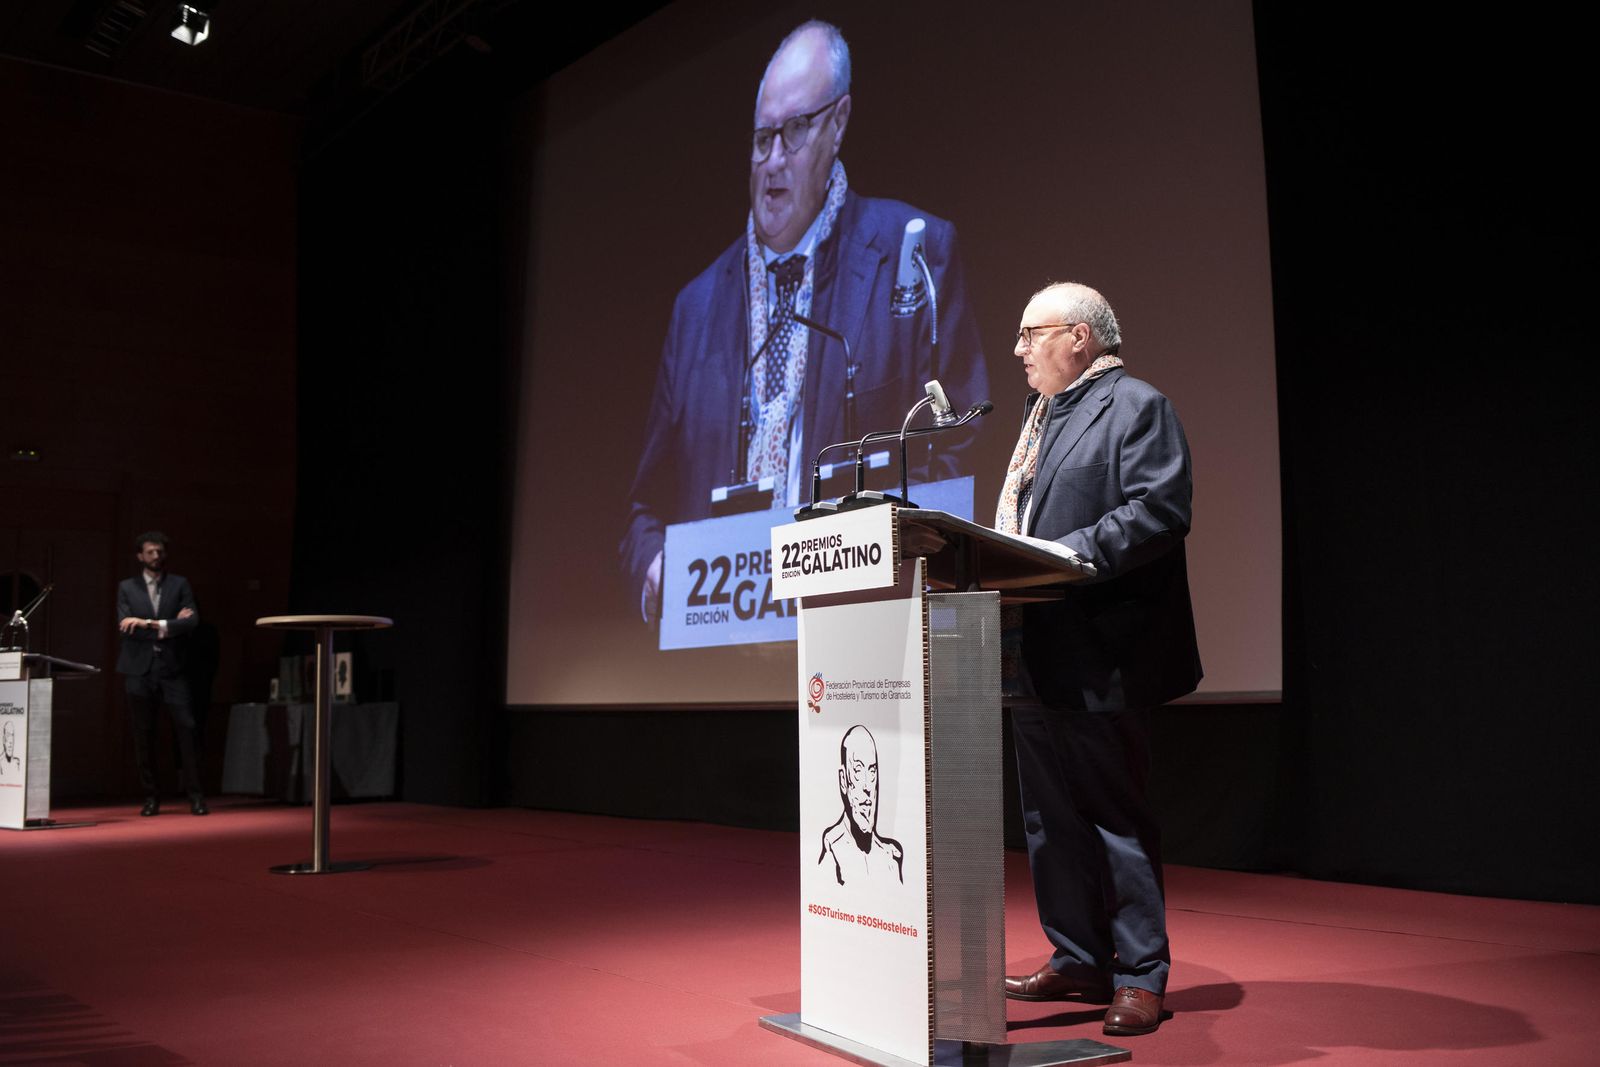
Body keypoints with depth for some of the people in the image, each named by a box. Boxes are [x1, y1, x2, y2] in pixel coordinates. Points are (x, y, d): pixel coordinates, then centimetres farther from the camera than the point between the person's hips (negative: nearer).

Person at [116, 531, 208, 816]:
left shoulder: (180, 584, 9)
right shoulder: (127, 588, 10)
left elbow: (192, 620, -4)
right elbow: (126, 626, -4)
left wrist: (157, 625, -15)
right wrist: (170, 625, -8)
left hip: (172, 667, -1)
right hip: (139, 668, 1)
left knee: (186, 728, -8)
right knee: (143, 734, 3)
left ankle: (195, 794, -4)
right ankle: (151, 796, 11)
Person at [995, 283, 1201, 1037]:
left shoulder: (1136, 407, -6)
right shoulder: (1043, 416, 22)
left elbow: (1160, 510, -19)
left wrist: (1065, 555, -25)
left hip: (1096, 659, -9)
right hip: (1035, 660, 9)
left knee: (1115, 817, -1)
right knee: (1049, 819, 14)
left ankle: (1140, 978, 10)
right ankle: (1077, 963, 26)